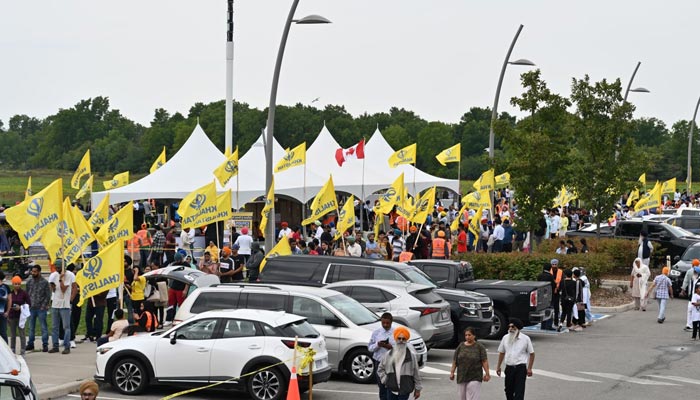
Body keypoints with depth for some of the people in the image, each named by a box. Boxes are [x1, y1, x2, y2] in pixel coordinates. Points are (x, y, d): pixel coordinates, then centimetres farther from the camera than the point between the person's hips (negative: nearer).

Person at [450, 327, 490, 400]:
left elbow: (484, 361, -7)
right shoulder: (461, 346, 6)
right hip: (462, 377, 4)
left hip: (475, 377, -4)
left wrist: (487, 373, -11)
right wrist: (452, 372, 5)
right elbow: (454, 360, 9)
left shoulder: (479, 347, -4)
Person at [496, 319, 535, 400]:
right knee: (509, 391, 13)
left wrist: (529, 368, -6)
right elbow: (501, 353, 15)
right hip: (509, 367, 4)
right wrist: (498, 366, 14)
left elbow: (531, 353, 0)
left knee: (519, 391, -8)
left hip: (521, 368, -4)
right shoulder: (505, 338, 6)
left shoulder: (525, 339, -4)